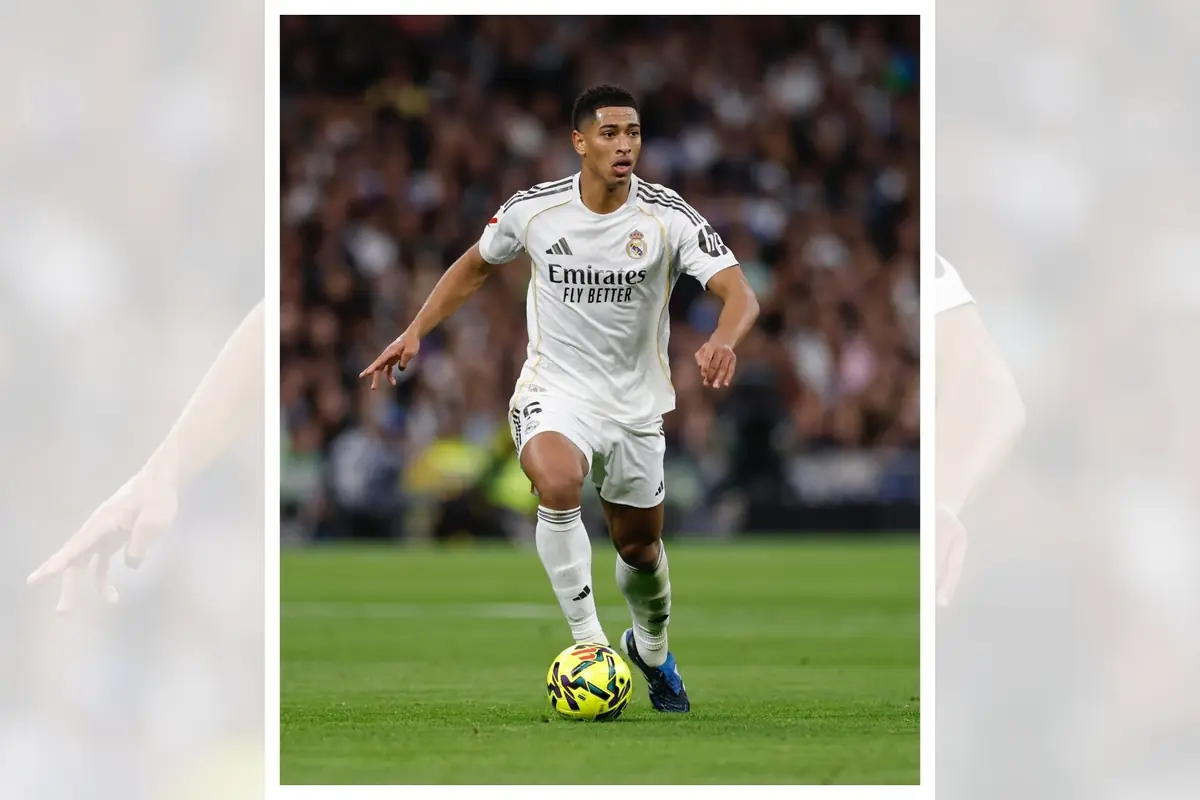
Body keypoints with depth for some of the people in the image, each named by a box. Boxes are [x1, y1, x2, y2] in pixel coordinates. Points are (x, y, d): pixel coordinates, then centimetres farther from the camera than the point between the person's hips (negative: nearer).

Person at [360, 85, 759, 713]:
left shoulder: (668, 217, -14)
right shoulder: (533, 210, -9)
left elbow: (739, 293, -22)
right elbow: (475, 265, 12)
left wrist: (723, 341, -44)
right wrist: (415, 332, 5)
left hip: (635, 404, 1)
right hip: (554, 393, -1)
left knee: (640, 548, 15)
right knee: (558, 483, -34)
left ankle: (651, 652, 47)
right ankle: (587, 640, -26)